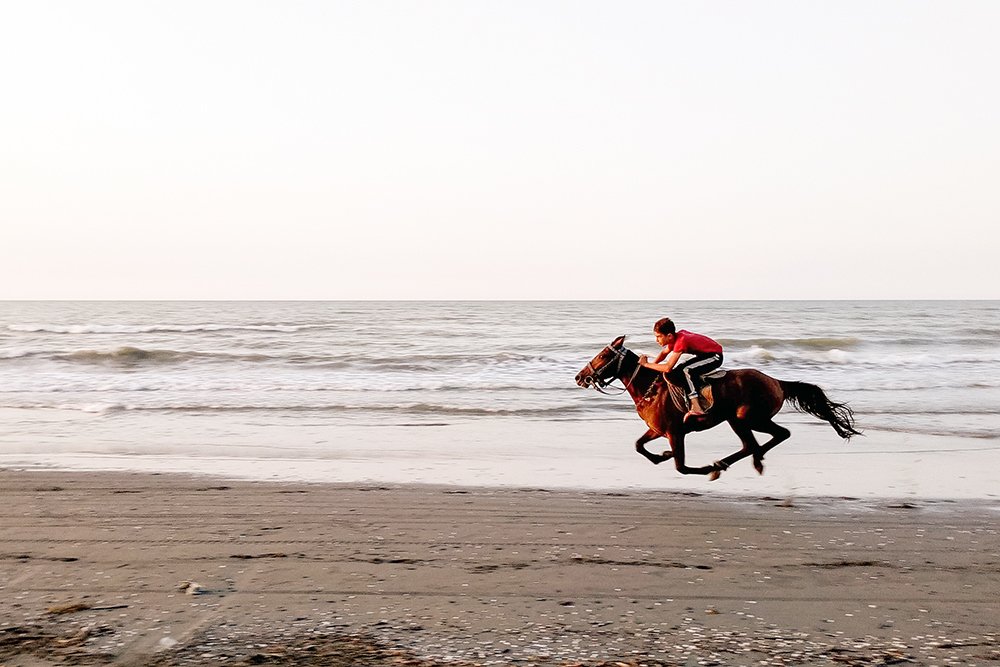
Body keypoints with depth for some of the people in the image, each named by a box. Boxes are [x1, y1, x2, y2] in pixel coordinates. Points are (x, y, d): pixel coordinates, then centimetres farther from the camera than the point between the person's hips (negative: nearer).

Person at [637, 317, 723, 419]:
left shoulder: (680, 342, -30)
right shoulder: (675, 337, -4)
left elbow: (667, 368, -33)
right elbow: (664, 353, 15)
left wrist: (646, 364, -24)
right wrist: (652, 364, -2)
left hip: (715, 357, -10)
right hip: (703, 354, 10)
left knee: (688, 370, -29)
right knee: (677, 372, 6)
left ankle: (696, 408, -33)